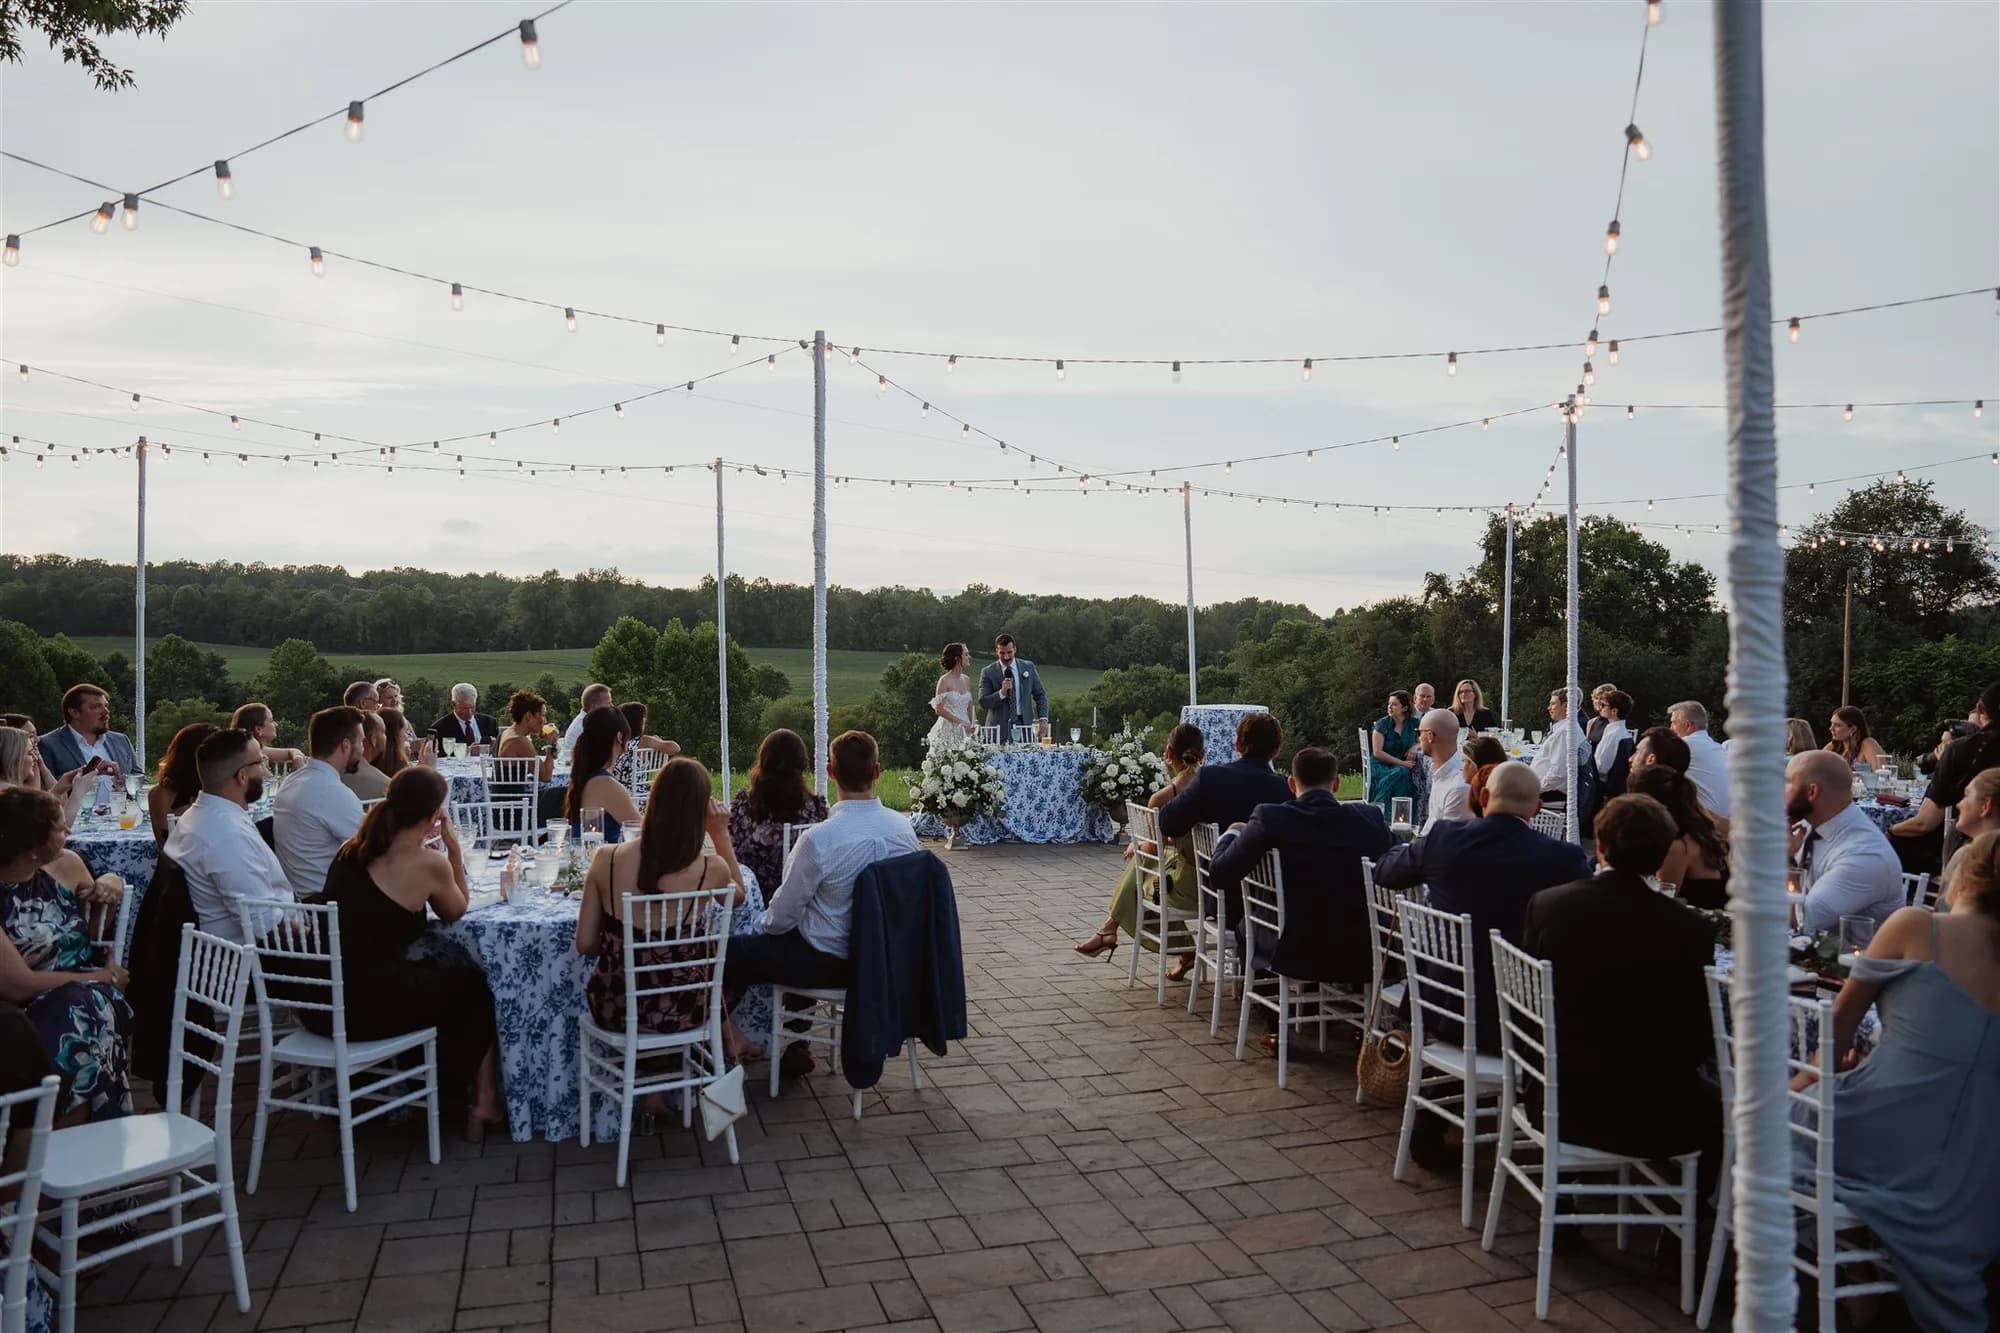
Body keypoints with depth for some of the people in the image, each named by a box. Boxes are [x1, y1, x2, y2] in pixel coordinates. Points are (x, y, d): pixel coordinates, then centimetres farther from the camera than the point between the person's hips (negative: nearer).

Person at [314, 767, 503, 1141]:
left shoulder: (351, 850, 6)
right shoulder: (428, 863, -13)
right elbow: (457, 910, 7)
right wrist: (454, 850, 2)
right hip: (371, 1008, -7)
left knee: (432, 971, 31)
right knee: (476, 984, 19)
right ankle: (484, 1102, 27)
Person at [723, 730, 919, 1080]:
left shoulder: (818, 838, -27)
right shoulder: (904, 828, -9)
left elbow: (783, 915, -14)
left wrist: (768, 923, 10)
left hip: (829, 964, -6)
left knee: (733, 952, 9)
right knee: (804, 936, 32)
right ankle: (797, 1046, 37)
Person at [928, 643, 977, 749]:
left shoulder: (966, 679, 11)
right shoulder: (944, 680, -8)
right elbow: (939, 710, -12)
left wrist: (971, 726, 7)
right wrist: (961, 722, -14)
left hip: (964, 731, 5)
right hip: (948, 730, -5)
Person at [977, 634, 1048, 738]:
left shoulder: (1029, 667, 9)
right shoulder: (988, 672, 3)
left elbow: (1040, 695, 12)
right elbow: (983, 702, -2)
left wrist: (1043, 719, 0)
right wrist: (1002, 692, -17)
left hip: (1024, 725, 1)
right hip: (999, 727, -1)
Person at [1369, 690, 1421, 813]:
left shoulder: (1413, 723, 8)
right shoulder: (1382, 724, -3)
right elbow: (1377, 752, -8)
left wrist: (1415, 747, -4)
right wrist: (1401, 763, -15)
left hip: (1403, 766, 3)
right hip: (1381, 766, -3)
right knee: (1400, 772, -36)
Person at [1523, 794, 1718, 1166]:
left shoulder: (1545, 904, -8)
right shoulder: (1689, 930, -15)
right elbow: (1701, 1044, -6)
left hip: (1559, 1104, 4)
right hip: (1652, 1118, -4)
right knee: (1721, 1108, 26)